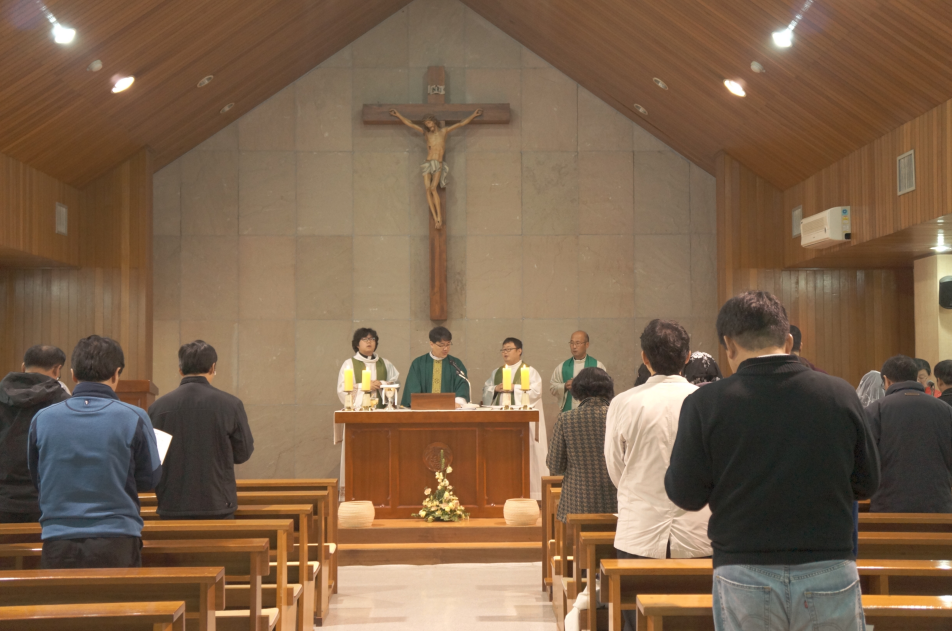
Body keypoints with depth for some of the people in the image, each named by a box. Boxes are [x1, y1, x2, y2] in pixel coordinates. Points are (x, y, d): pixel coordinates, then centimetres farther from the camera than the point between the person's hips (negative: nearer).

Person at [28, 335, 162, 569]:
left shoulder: (42, 419, -1)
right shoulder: (133, 418, -7)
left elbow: (38, 480, 11)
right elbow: (150, 479, 2)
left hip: (57, 543, 2)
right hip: (117, 543, -2)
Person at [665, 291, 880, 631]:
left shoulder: (705, 403, -8)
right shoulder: (840, 395, -4)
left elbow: (686, 495, -4)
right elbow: (867, 484, 5)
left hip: (744, 575, -1)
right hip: (830, 575, 1)